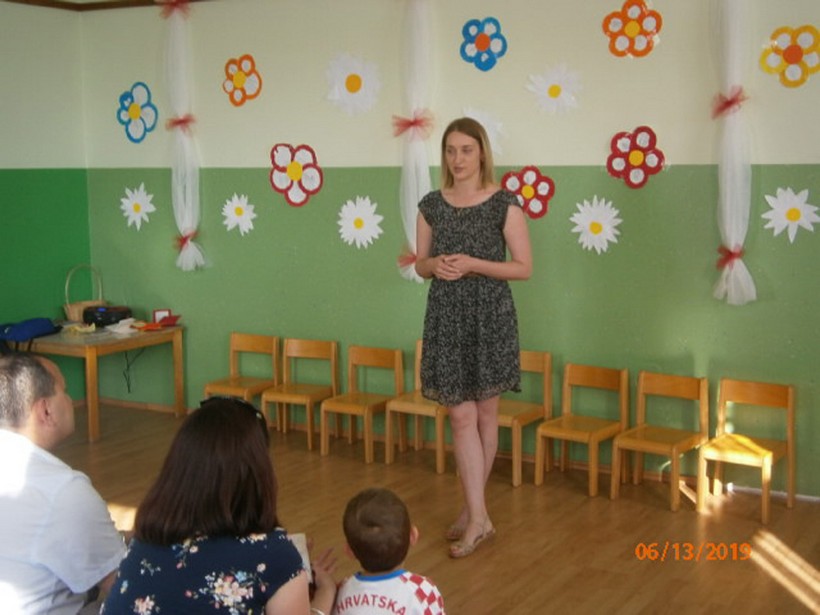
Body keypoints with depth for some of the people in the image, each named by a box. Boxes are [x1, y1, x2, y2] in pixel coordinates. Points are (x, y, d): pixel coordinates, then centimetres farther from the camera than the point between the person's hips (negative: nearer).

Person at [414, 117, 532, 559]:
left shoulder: (504, 204, -5)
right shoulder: (431, 205, 6)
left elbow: (524, 267, -6)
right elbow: (421, 264, 13)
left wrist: (473, 264, -18)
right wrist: (436, 265, -11)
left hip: (490, 316, -2)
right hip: (446, 316, 3)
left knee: (485, 412, 7)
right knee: (461, 415, -1)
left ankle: (473, 510, 20)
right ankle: (478, 516, 5)